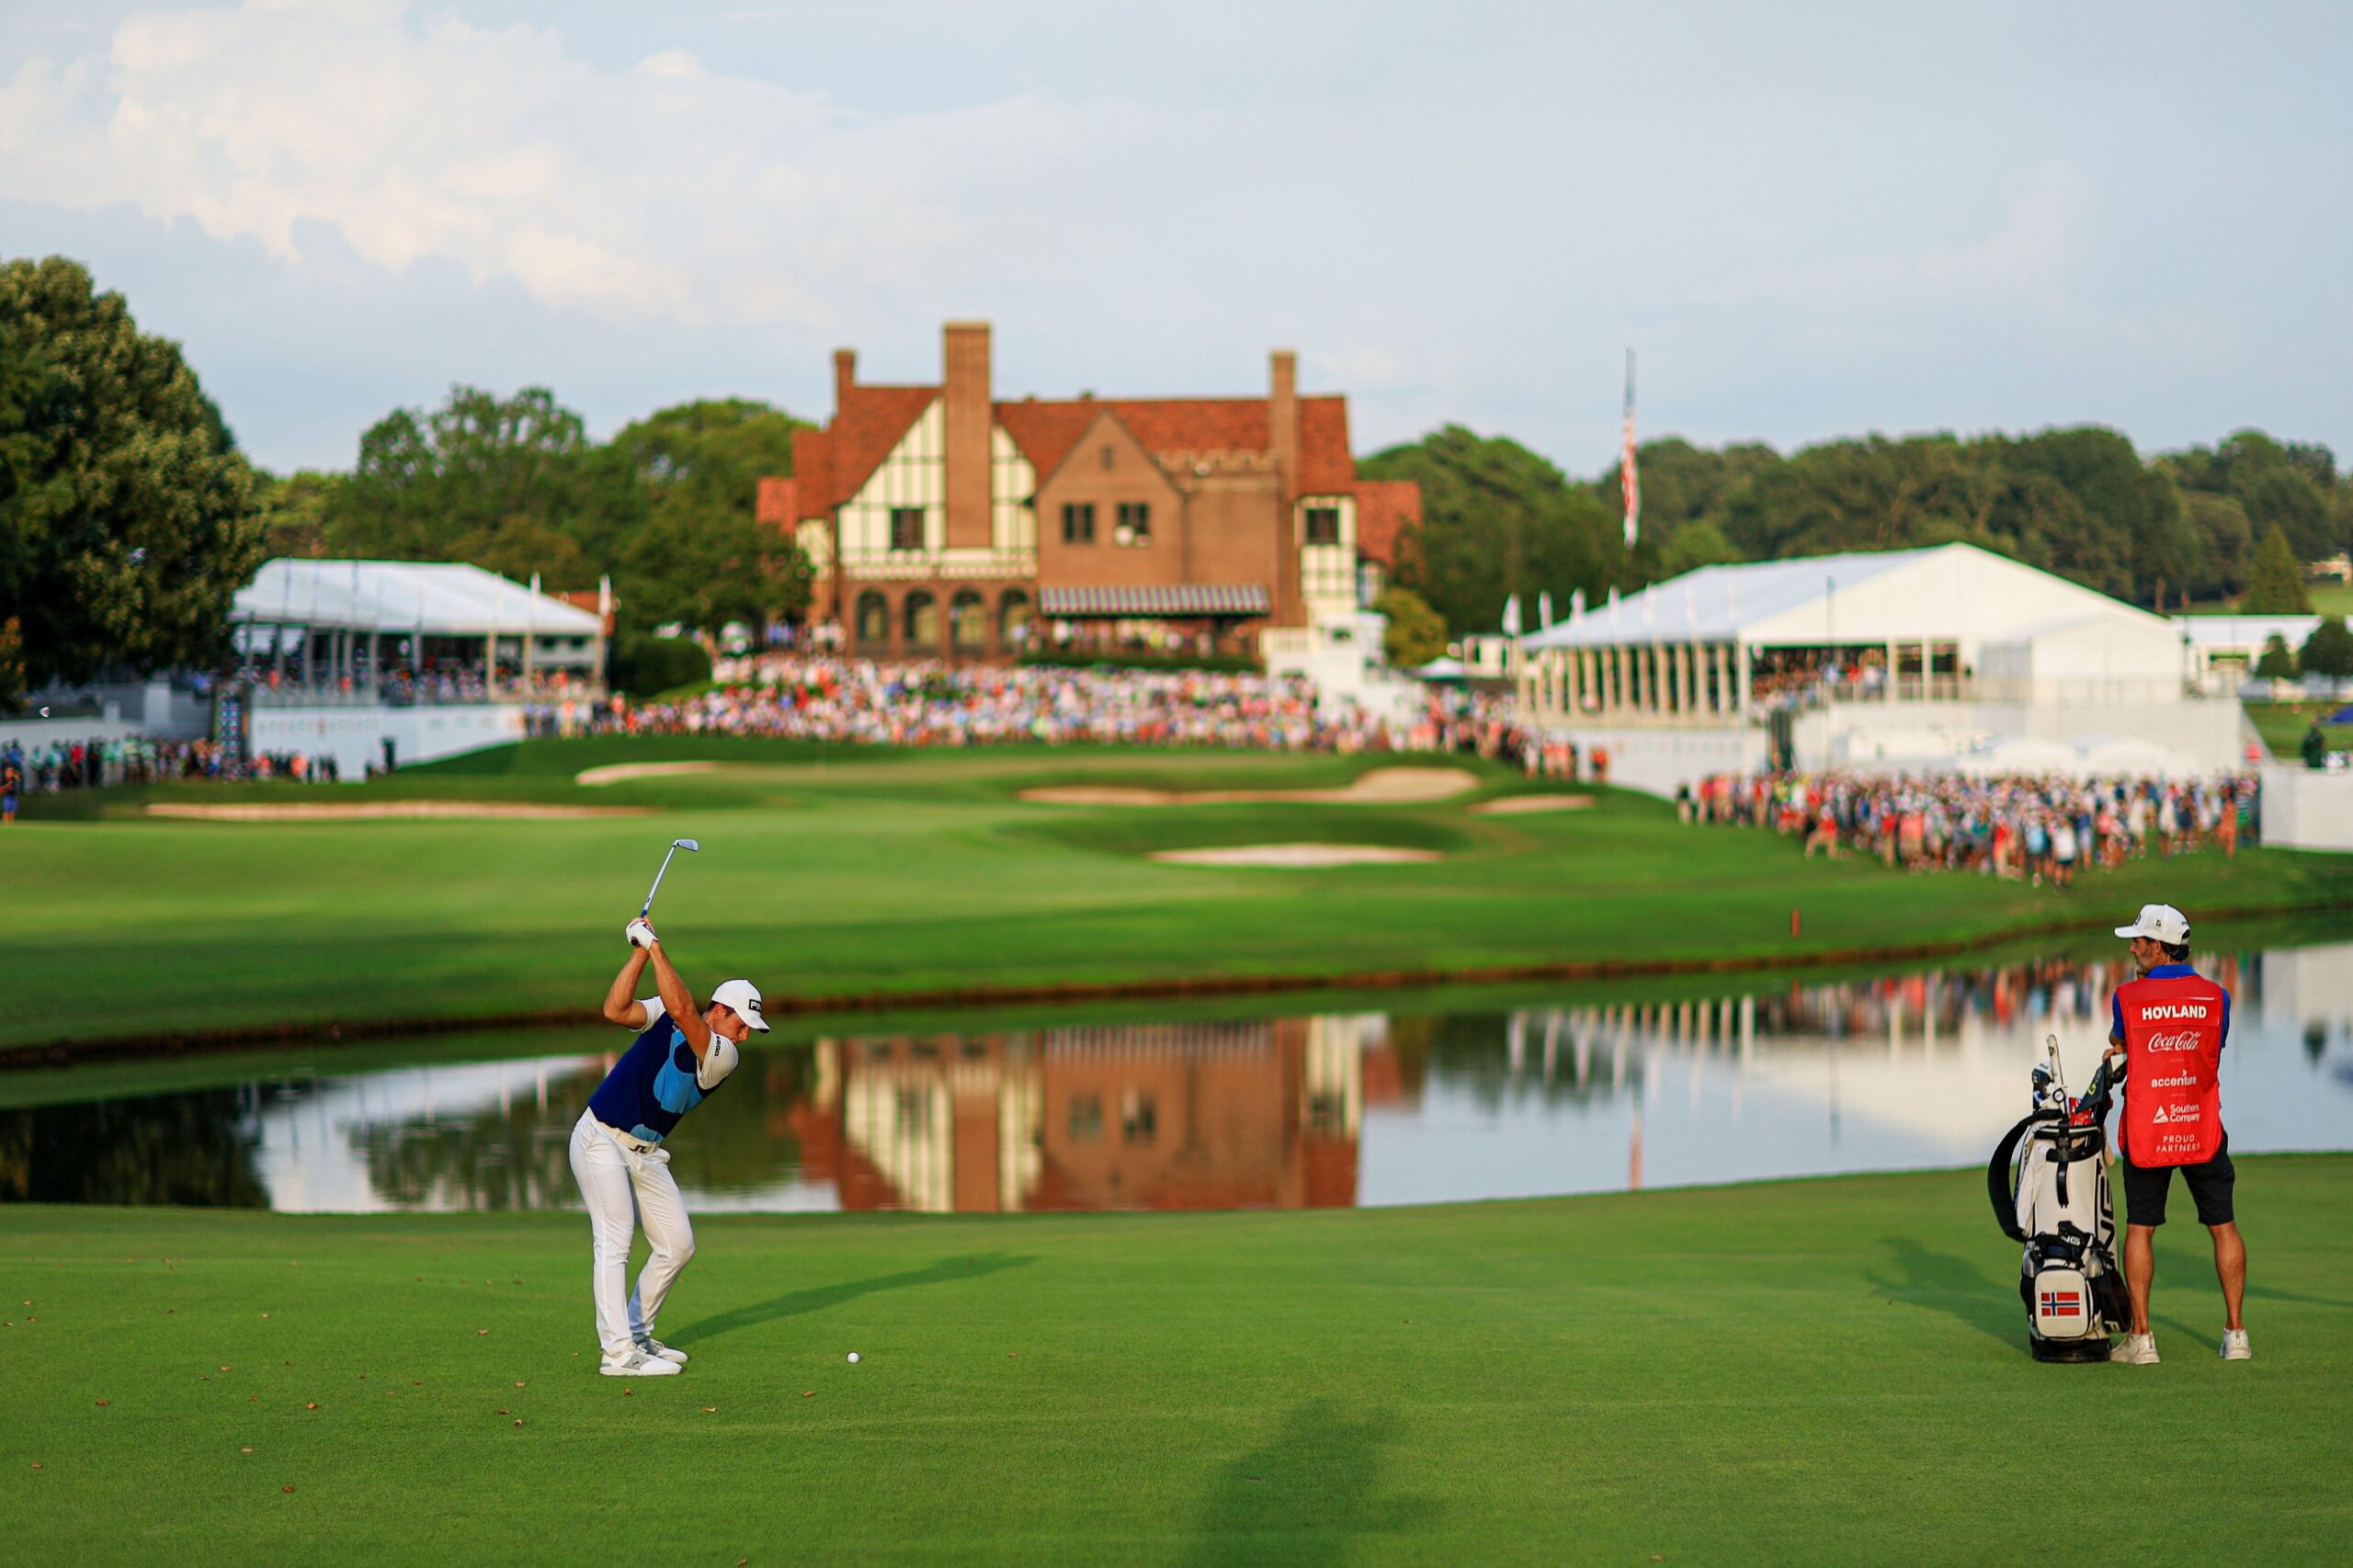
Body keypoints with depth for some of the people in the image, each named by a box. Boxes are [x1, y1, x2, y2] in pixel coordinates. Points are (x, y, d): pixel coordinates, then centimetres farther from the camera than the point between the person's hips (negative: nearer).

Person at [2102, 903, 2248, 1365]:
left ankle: (2141, 1336, 4)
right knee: (2223, 1227, 10)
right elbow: (2212, 1057, 12)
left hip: (2146, 1132, -1)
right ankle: (2235, 1332, 9)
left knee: (2139, 1230, 7)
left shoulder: (2128, 997, -6)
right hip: (2202, 1129, 1)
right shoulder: (2215, 996, -1)